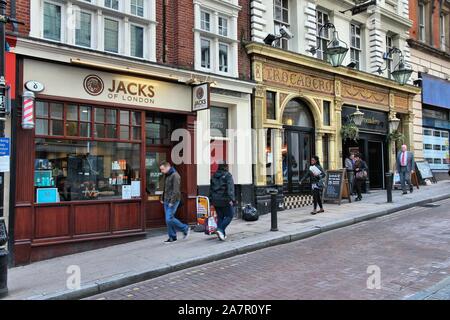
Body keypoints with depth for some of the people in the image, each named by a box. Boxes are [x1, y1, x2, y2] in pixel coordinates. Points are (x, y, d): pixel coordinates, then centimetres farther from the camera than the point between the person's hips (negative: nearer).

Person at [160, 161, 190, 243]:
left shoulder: (175, 175, -14)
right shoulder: (166, 175, 14)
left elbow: (176, 190, -19)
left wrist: (172, 202, -21)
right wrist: (163, 199, 17)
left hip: (173, 201, -9)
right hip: (166, 201, 9)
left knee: (169, 219, -12)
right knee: (168, 220, 8)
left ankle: (185, 229, 5)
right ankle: (172, 237, 17)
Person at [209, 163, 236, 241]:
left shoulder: (214, 176, 11)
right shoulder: (228, 175, -8)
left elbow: (211, 189, 14)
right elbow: (230, 188, -18)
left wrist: (211, 199, 19)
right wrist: (231, 199, -22)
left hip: (215, 200, 6)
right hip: (225, 200, -6)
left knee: (220, 217, 13)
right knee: (229, 215, 5)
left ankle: (222, 234, 12)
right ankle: (220, 229, -11)